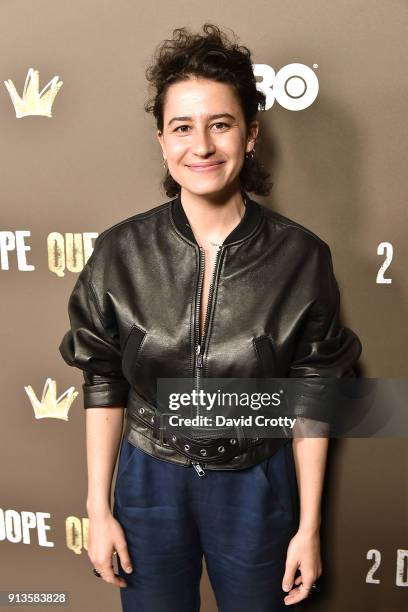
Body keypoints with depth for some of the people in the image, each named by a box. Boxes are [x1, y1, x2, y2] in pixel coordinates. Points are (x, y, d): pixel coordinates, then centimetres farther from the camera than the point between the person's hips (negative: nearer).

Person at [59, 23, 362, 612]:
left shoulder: (302, 257, -15)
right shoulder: (119, 252, -13)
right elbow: (103, 386, -3)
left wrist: (309, 527, -2)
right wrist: (98, 508, 0)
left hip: (257, 488, 0)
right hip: (150, 484, 1)